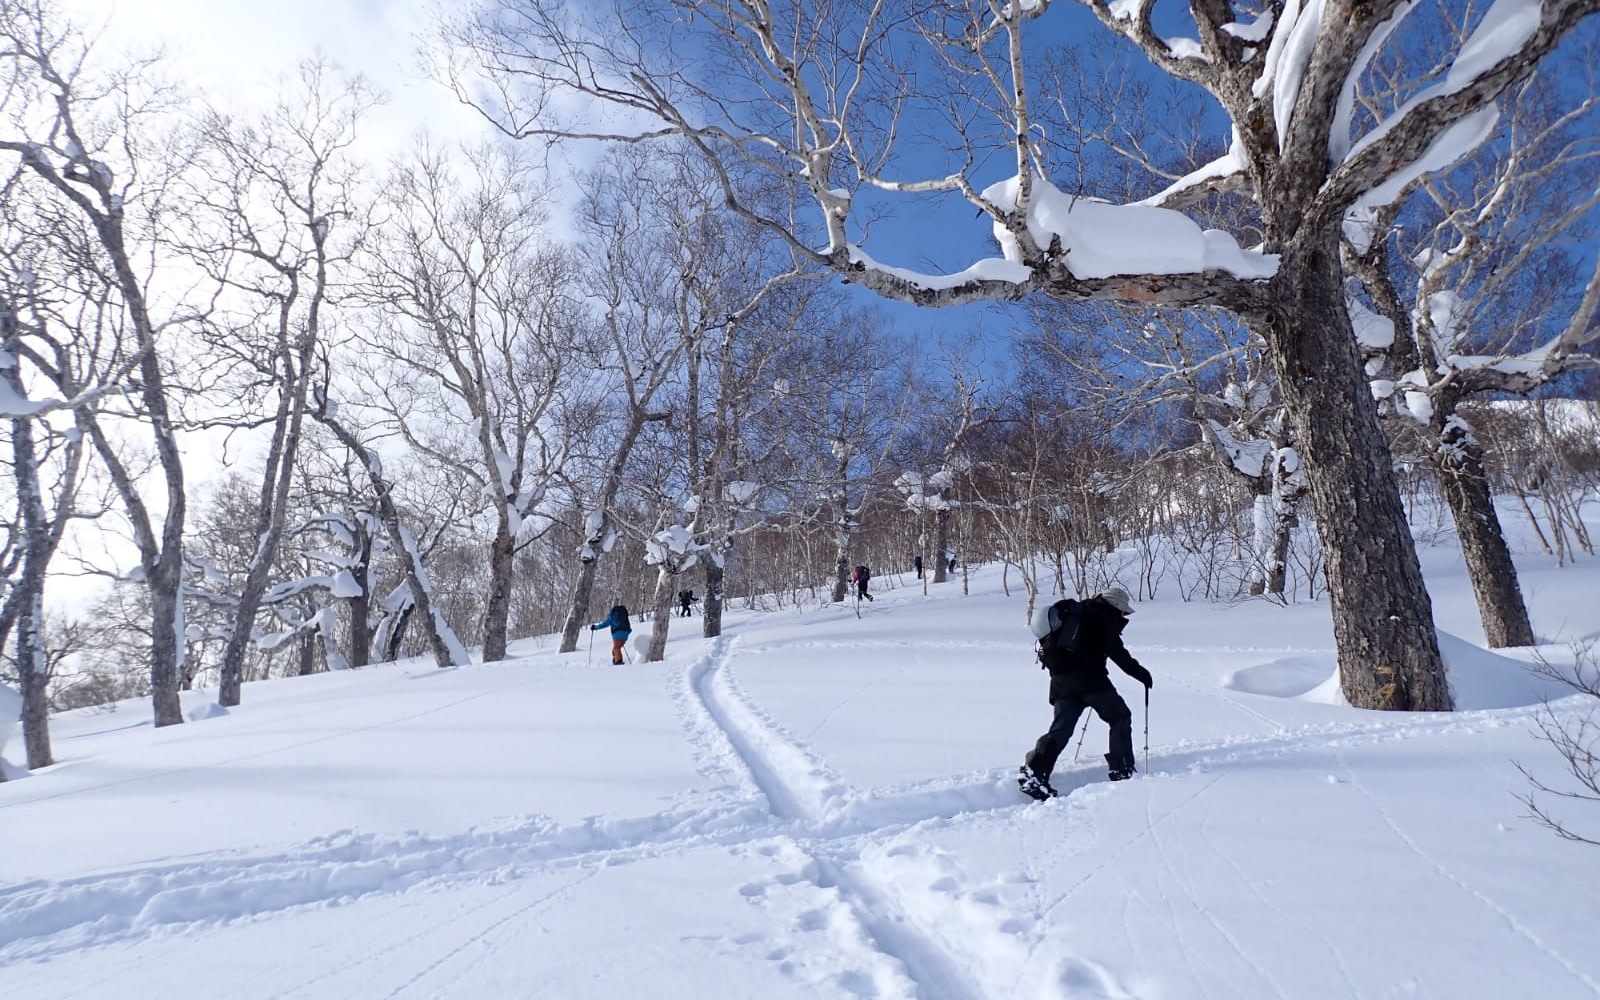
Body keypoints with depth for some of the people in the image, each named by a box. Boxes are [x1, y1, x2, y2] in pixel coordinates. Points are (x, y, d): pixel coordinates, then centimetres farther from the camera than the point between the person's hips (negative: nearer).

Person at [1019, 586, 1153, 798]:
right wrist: (1140, 672, -3)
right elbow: (1117, 652, -10)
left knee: (1061, 727, 5)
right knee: (1120, 717, 9)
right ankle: (1122, 771, 7)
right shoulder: (1103, 617, -1)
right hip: (1089, 677, -7)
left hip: (1061, 678, 7)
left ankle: (1033, 771, -9)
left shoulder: (1077, 613, 24)